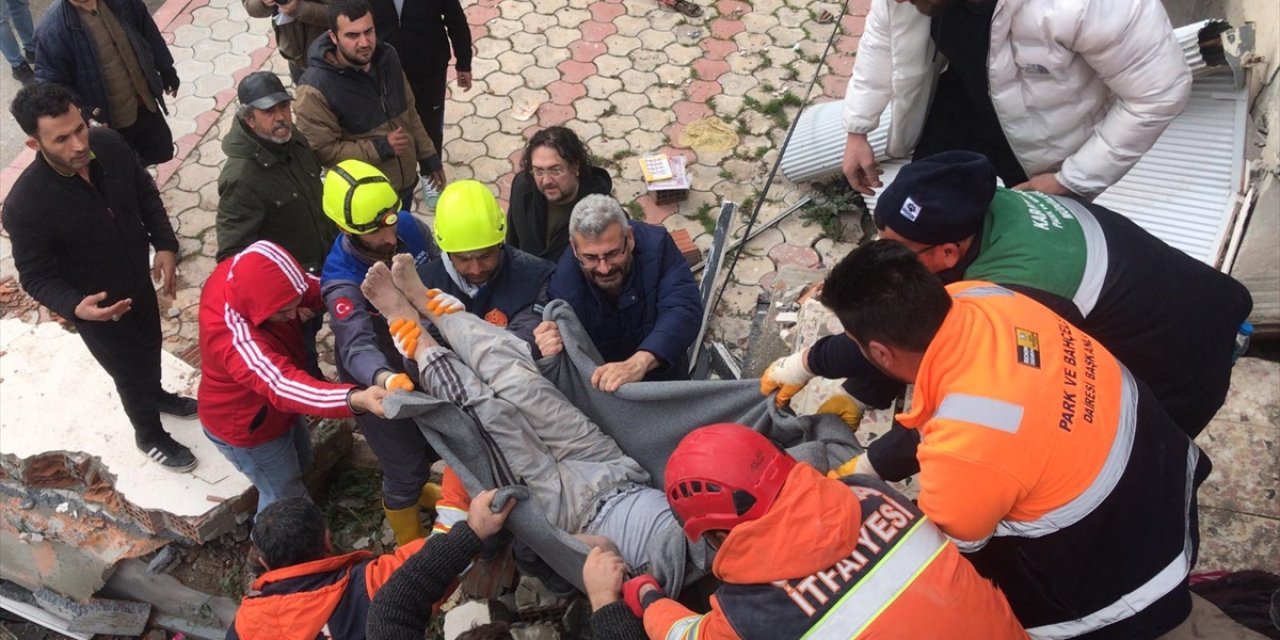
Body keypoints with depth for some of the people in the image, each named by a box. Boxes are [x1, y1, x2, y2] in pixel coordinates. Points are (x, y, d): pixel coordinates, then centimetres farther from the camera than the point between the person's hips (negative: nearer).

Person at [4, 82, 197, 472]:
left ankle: (156, 394, 64)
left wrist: (165, 244, -11)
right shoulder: (25, 205, -34)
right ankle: (150, 436, 48)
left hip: (140, 279, 5)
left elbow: (145, 193, -1)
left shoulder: (109, 145, -21)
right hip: (98, 308, -5)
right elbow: (37, 277, -21)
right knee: (130, 373, 18)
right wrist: (75, 307, -39)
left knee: (150, 346, 31)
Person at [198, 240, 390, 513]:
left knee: (301, 463, 31)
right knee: (285, 498, 14)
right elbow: (283, 385, -60)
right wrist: (356, 398, -77)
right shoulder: (235, 340, -46)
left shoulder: (245, 272, -23)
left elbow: (310, 287, -8)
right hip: (247, 427, -8)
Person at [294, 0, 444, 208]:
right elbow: (322, 151, -24)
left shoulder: (387, 57, -7)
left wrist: (429, 156, 8)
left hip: (405, 182, 6)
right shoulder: (316, 89, -27)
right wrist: (381, 148, -26)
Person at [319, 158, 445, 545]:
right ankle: (411, 544, 40)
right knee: (406, 465, 10)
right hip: (375, 382, -6)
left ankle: (411, 486, 61)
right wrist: (385, 379, -71)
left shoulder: (409, 227, -18)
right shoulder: (342, 281, -35)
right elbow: (357, 346, -52)